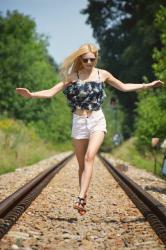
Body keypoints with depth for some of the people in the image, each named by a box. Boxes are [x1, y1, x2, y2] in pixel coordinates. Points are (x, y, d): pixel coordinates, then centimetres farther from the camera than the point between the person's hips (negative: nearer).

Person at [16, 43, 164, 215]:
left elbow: (124, 87, 17)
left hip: (97, 120, -1)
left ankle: (80, 198, -29)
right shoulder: (73, 77, -1)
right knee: (82, 164, 5)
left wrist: (147, 85, 15)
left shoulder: (102, 74, 4)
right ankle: (84, 200, 17)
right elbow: (51, 92, -7)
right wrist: (31, 94, -22)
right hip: (79, 122, 1)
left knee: (89, 157, -21)